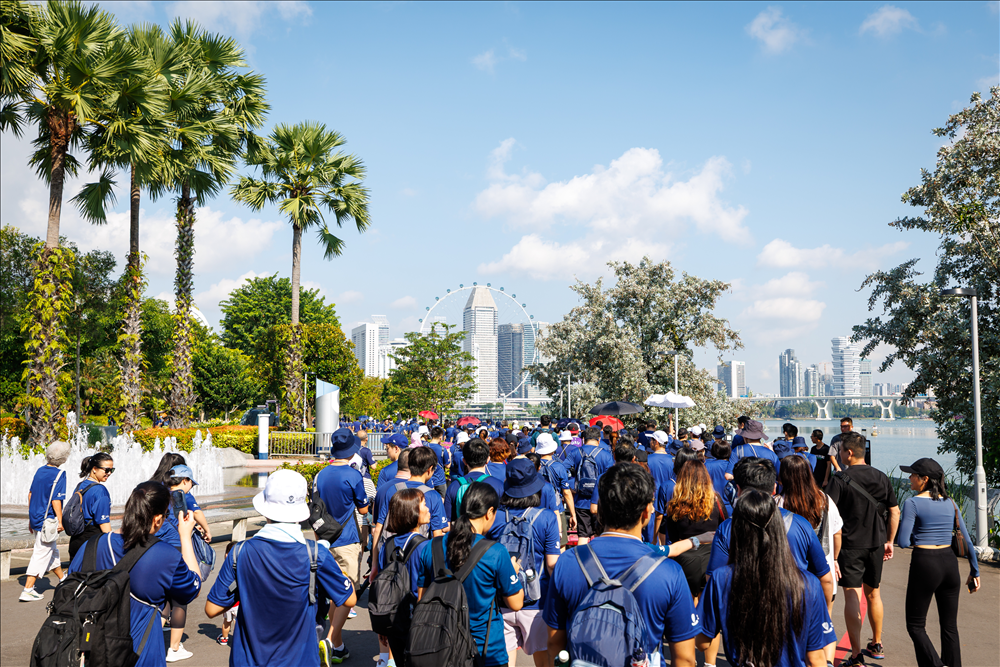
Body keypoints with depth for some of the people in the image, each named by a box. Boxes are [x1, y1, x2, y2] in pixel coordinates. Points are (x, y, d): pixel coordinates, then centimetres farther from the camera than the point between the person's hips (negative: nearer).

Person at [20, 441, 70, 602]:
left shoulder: (39, 471, 7)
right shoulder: (59, 474, -15)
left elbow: (30, 494, 11)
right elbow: (56, 500, -19)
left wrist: (31, 518, 18)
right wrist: (60, 521, -12)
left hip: (36, 518, 8)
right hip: (48, 521, -8)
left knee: (52, 551, 21)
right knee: (41, 554, -3)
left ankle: (63, 580, 37)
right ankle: (27, 590, -4)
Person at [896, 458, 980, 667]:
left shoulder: (912, 503, -10)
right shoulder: (950, 504, 6)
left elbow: (904, 542, -13)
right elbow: (967, 540, 8)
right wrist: (974, 572, 16)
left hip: (924, 564, -5)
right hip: (949, 563, 6)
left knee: (915, 625, 7)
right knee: (949, 626, 15)